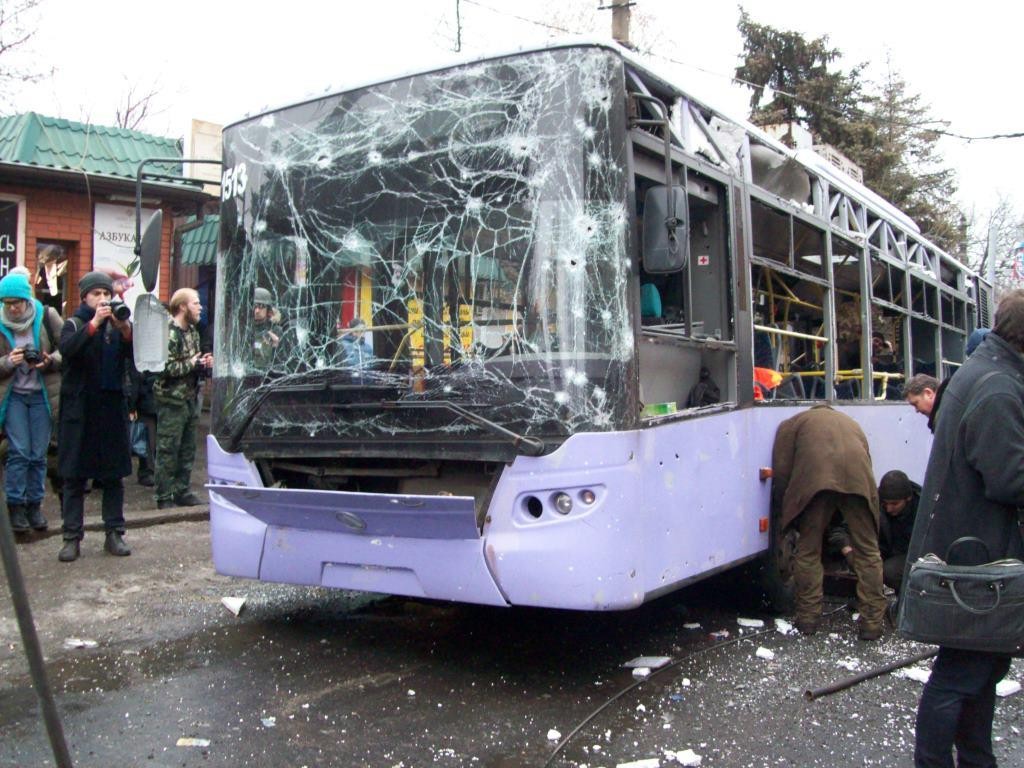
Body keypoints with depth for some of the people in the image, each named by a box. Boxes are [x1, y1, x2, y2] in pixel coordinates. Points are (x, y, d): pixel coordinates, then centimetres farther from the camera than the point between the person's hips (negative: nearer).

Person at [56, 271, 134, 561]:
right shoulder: (74, 324, 3)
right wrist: (94, 324, -27)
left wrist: (125, 329, -23)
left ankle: (114, 533, 13)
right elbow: (67, 350, -18)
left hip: (112, 408, 2)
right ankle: (72, 537, 5)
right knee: (74, 475, 1)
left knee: (114, 474, 6)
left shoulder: (117, 325, 9)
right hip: (79, 409, -2)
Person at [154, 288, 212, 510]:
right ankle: (165, 497, 5)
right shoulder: (168, 333, -15)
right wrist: (192, 364, -16)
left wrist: (204, 362, 5)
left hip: (191, 398, 9)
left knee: (187, 449, 14)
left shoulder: (192, 331, 14)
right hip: (172, 400, -9)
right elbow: (165, 367, -24)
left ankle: (182, 491, 24)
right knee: (168, 450, -2)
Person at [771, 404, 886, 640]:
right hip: (858, 478, 2)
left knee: (808, 550, 12)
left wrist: (782, 512, 27)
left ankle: (808, 618, 18)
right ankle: (871, 623, 14)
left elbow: (781, 472, 16)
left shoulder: (794, 422, 31)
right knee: (868, 551, 13)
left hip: (815, 477, -2)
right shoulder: (850, 422, 41)